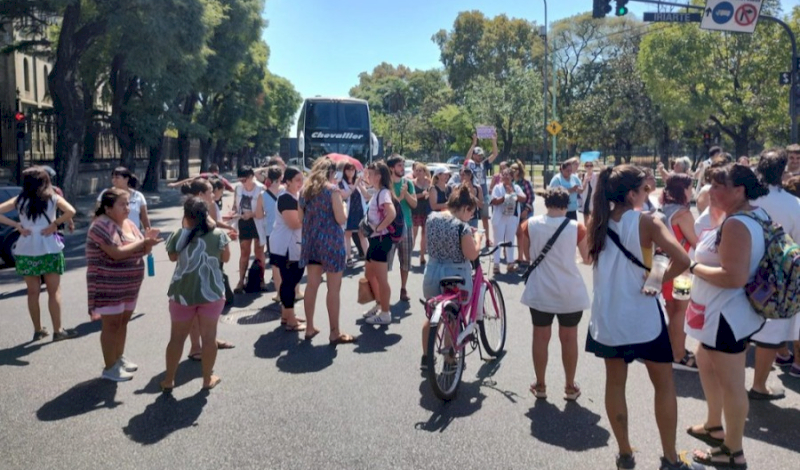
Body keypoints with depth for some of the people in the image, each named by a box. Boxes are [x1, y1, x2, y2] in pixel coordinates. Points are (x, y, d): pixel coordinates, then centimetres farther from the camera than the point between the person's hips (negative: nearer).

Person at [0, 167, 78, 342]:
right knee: (54, 291, 4)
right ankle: (58, 330, 5)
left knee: (33, 292, 11)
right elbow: (70, 211, -18)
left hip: (25, 251, 2)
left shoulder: (20, 200, 3)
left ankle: (38, 330, 18)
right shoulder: (53, 198, -3)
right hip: (49, 249, -2)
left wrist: (17, 225, -1)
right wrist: (54, 224, -8)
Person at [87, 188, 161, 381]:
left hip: (129, 285, 8)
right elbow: (117, 253, -29)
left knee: (123, 322, 16)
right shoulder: (102, 226, -18)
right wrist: (143, 241, -23)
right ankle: (110, 368, 8)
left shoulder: (129, 224, 8)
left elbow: (142, 251, 12)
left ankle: (119, 358, 31)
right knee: (112, 324, -1)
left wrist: (148, 241, -10)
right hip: (109, 286, -8)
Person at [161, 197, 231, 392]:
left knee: (177, 337, 11)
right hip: (211, 292, -1)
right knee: (209, 336, 8)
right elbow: (226, 258, 6)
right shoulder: (218, 235, -8)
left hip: (182, 293, 1)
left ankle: (168, 380, 21)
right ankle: (208, 379, 18)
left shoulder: (177, 235, -6)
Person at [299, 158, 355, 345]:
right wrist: (344, 207, 4)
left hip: (311, 241, 6)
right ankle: (335, 333, 5)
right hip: (330, 242, -6)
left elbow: (301, 218, 14)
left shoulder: (305, 190, 8)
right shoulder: (332, 189, -10)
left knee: (312, 285, 13)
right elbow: (341, 219, -14)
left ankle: (310, 328, 20)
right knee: (333, 288, 0)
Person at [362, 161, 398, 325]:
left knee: (381, 279, -2)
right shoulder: (377, 193, 13)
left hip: (381, 239, -10)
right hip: (374, 239, 10)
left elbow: (392, 214, -31)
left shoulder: (383, 193, -16)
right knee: (369, 275, 20)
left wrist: (378, 228, -22)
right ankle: (379, 305, 34)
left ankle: (385, 314, 9)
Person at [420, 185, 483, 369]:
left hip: (432, 273, 6)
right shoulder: (462, 226, -19)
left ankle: (426, 358, 30)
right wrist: (477, 237, -2)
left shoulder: (432, 218, 0)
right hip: (455, 276, -6)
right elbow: (472, 255, -18)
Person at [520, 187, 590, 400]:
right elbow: (588, 259, 2)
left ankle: (540, 385, 21)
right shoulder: (576, 227, -10)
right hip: (570, 293, -1)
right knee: (569, 339, 12)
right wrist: (587, 235, 18)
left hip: (540, 291, 1)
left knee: (540, 338, 11)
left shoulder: (531, 224, -6)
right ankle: (570, 387, 22)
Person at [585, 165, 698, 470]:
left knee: (615, 382, 16)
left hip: (607, 316, 4)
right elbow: (682, 260, -25)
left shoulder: (597, 223, -1)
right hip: (642, 316, -4)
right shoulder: (646, 222, -14)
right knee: (664, 384, 13)